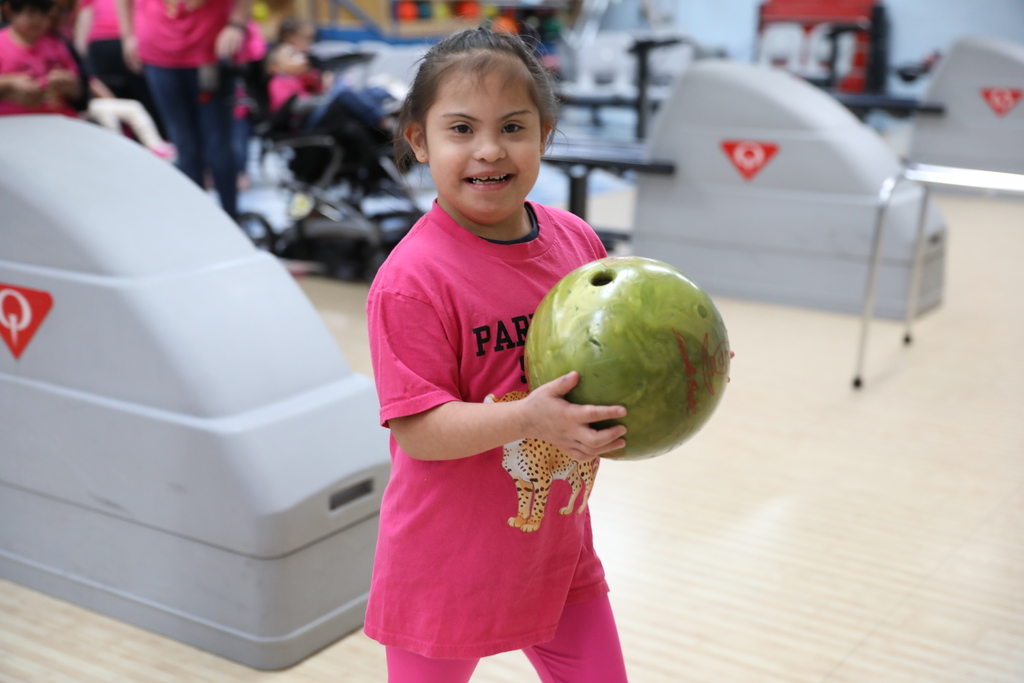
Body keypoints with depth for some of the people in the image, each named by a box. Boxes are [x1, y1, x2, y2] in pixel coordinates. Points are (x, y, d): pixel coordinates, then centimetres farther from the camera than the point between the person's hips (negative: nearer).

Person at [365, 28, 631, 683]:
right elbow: (417, 429, -23)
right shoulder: (411, 279, -22)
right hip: (448, 570, -5)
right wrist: (528, 417, -35)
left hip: (560, 552, 6)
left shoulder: (576, 240, -2)